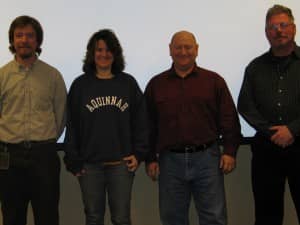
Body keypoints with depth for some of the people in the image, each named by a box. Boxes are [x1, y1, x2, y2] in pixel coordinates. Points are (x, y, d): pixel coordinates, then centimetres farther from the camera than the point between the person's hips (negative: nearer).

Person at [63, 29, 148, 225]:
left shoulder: (128, 83, 5)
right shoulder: (80, 84, 4)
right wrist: (73, 161, 0)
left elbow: (140, 121, 7)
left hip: (122, 163, 0)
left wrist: (139, 153, 0)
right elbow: (72, 125, 4)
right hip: (89, 164, 0)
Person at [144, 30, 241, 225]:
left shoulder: (214, 81, 6)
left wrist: (230, 151, -3)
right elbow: (149, 125, 9)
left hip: (207, 158, -1)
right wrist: (151, 158, 5)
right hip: (170, 160, 1)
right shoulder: (156, 84, 9)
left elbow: (229, 119, 5)